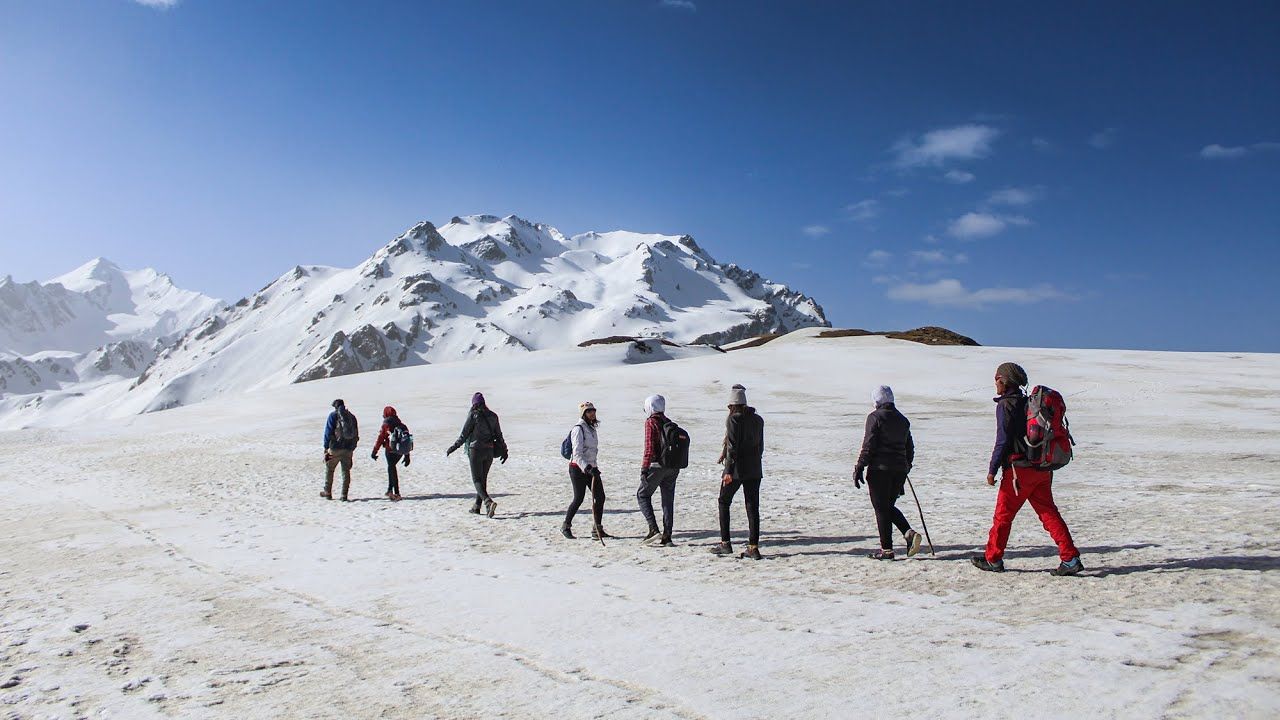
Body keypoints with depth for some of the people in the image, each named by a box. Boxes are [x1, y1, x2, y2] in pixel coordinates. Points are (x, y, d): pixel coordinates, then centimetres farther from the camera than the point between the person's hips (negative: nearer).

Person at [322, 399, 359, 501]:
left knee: (329, 469, 12)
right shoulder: (352, 416, 12)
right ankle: (344, 494, 4)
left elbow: (328, 432, -7)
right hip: (348, 449, 4)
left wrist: (326, 447, -4)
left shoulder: (333, 415, -2)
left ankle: (327, 492, 16)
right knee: (346, 471, 7)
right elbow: (356, 435, 13)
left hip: (335, 448, -4)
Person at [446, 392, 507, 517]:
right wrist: (504, 451, 20)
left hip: (476, 450, -5)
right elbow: (499, 435, 11)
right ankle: (477, 507, 22)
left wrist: (452, 448, -1)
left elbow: (464, 435, -8)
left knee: (477, 479, -3)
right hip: (489, 451, 5)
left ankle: (488, 502, -24)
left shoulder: (473, 415, -8)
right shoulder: (493, 416, 7)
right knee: (483, 478, 16)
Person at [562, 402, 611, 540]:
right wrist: (587, 468, -31)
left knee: (600, 497, 1)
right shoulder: (578, 429, -13)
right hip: (578, 468, -8)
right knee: (579, 498, -2)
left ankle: (597, 530, 8)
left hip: (591, 467, 8)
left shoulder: (591, 428, 13)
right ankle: (566, 527, 17)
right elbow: (577, 454, -21)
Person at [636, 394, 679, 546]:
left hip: (657, 465, -6)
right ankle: (666, 537, 7)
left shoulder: (651, 422, -8)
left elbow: (649, 447, -15)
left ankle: (653, 529, -6)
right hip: (673, 466, 6)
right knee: (668, 500, 9)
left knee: (643, 495, 7)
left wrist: (644, 469, -15)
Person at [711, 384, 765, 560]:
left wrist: (729, 471, -17)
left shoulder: (733, 419, -10)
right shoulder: (758, 419, 9)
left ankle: (725, 543, 9)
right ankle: (753, 547, 4)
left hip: (736, 470, -5)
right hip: (755, 470, 6)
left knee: (724, 502, 10)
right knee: (752, 507, 6)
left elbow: (733, 446, -17)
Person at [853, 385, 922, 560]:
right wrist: (906, 468, 26)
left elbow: (868, 446, -12)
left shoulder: (875, 417, -7)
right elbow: (910, 448, 17)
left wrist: (859, 468, -9)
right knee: (889, 506, 19)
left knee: (881, 509, 2)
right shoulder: (903, 420, 13)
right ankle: (909, 533, -1)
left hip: (879, 469, -6)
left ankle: (887, 549, 3)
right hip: (900, 470, 6)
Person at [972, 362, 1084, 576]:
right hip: (1042, 468, 8)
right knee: (1048, 512, 7)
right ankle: (1070, 558, 0)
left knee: (1003, 514, 3)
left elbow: (1003, 440, -14)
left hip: (1019, 468, -8)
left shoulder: (1006, 404, -10)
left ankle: (993, 559, 12)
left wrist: (992, 469, -9)